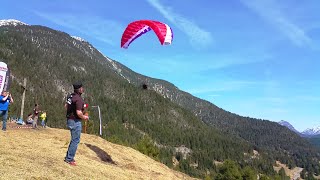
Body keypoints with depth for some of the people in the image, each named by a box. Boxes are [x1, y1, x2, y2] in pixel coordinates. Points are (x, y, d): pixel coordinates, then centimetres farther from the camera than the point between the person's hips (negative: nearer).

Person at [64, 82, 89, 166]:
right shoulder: (79, 99, -22)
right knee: (76, 140, 2)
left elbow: (66, 105, 20)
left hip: (69, 119, 10)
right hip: (75, 121, -9)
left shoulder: (70, 96, 5)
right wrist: (84, 117, -9)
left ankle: (68, 157, 29)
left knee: (74, 139, 21)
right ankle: (69, 159, 9)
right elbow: (79, 113, -27)